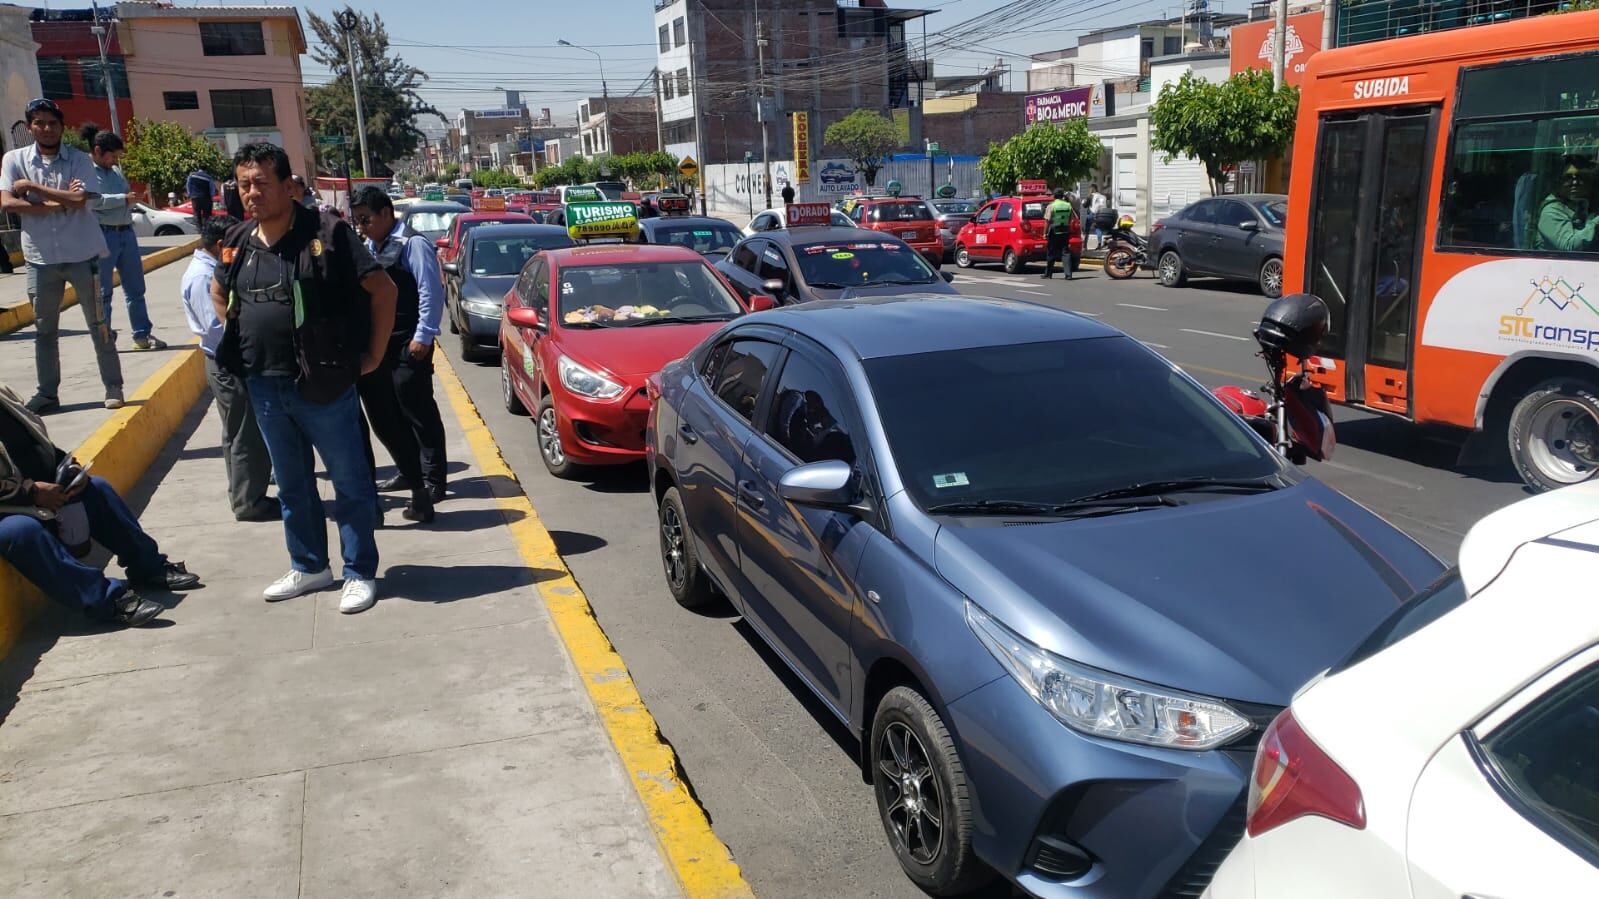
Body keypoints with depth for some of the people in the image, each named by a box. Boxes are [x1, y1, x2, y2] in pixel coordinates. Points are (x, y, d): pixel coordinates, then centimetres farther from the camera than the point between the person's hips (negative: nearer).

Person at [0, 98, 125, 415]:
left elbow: (79, 200, -16)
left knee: (98, 323, 5)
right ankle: (47, 393, 17)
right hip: (41, 257, 2)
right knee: (44, 329, 9)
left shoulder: (79, 160, -2)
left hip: (82, 253, -2)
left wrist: (31, 186, -13)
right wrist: (58, 203, -14)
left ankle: (113, 387, 12)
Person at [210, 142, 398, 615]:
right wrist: (239, 337, 13)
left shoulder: (326, 232, -11)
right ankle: (308, 567, 30)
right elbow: (218, 292, 26)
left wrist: (374, 355, -7)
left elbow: (383, 289, -9)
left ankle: (360, 573, 14)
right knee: (291, 484, 16)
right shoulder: (238, 241, 7)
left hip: (323, 384, -6)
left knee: (350, 481, 3)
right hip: (263, 386, 6)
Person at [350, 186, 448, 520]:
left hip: (407, 347, -8)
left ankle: (431, 482, 3)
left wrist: (423, 335, -18)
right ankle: (409, 473, 27)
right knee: (383, 416, 13)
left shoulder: (413, 244, -7)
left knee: (419, 414, -3)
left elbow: (431, 291, -14)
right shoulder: (367, 249, 17)